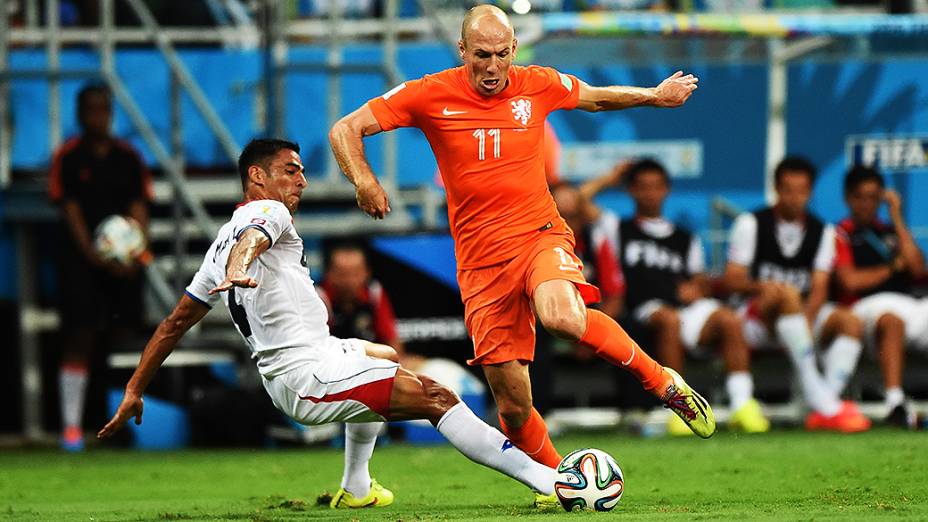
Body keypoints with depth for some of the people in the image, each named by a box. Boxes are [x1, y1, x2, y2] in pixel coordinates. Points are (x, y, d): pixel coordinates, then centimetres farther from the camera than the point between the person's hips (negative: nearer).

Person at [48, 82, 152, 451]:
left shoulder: (128, 157, 8)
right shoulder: (68, 158, -1)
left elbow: (138, 208, 5)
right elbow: (71, 210, -7)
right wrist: (93, 255, -19)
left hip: (123, 263, 3)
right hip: (81, 257, -3)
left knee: (123, 335, 2)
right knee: (81, 338, -7)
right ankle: (71, 425, -6)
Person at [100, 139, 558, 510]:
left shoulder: (221, 243, 22)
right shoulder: (268, 211, -3)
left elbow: (176, 322, 23)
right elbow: (250, 239, -28)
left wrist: (134, 391, 26)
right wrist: (238, 271, -51)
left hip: (283, 377, 10)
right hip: (310, 378, -10)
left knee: (383, 356, 37)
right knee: (436, 397, -17)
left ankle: (355, 489, 41)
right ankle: (541, 477, -28)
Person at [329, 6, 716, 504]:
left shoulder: (538, 85, 3)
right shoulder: (430, 96, -3)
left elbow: (596, 97, 25)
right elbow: (345, 130, -3)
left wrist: (655, 95, 34)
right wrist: (363, 180, -21)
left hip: (541, 233, -1)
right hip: (482, 258, 1)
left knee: (562, 317, -36)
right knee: (512, 402, -3)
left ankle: (661, 380, -14)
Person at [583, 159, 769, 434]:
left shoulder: (685, 239, 31)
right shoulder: (619, 230, 22)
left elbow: (702, 282, 22)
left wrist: (696, 288, -1)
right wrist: (609, 180, 23)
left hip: (688, 306, 3)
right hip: (645, 311, -3)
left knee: (729, 319, -28)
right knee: (669, 319, -38)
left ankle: (742, 404, -36)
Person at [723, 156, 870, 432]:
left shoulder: (822, 232, 11)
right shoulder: (751, 223, 4)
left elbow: (819, 290, -2)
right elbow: (732, 280, -5)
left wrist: (806, 320, -23)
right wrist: (760, 287, -27)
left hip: (804, 313, 4)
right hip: (756, 315, -4)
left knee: (850, 322, -24)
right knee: (787, 294, -37)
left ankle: (823, 411, -38)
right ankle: (824, 403, -47)